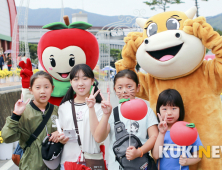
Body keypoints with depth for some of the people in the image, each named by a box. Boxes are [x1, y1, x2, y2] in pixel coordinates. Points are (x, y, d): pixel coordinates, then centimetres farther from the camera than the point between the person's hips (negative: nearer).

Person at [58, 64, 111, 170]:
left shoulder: (99, 106, -5)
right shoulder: (64, 107, 7)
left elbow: (98, 138, -15)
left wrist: (91, 108, -21)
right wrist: (60, 138, -4)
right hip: (67, 160, 3)